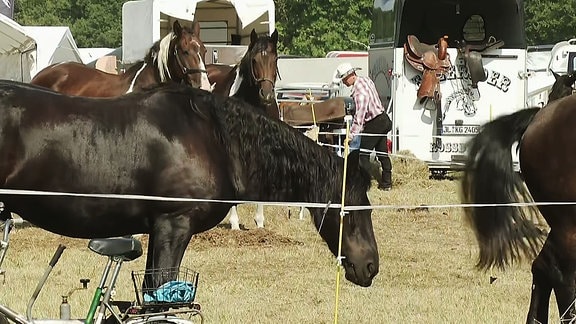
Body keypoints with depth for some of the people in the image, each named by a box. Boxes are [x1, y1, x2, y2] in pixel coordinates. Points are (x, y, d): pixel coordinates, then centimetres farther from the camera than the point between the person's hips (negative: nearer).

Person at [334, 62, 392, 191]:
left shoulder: (359, 91, -27)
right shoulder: (366, 79, 3)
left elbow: (360, 115, -32)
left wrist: (351, 135, -34)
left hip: (374, 124, -10)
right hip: (383, 119, 10)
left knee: (363, 154, -6)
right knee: (382, 154, 16)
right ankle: (386, 183, 23)